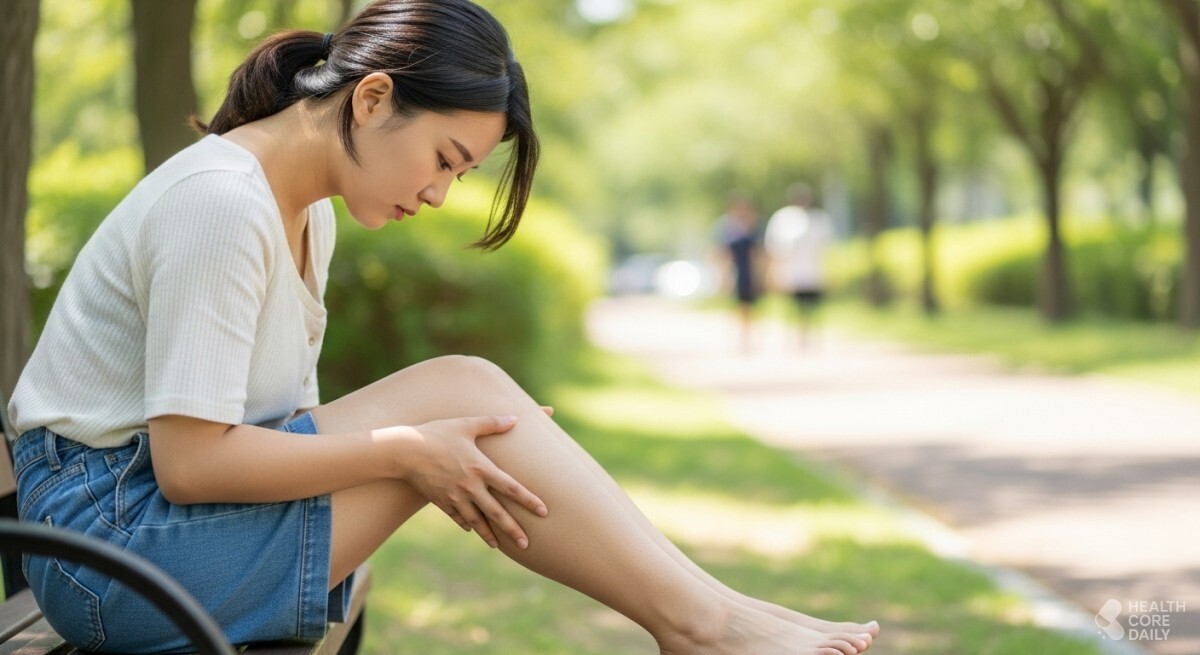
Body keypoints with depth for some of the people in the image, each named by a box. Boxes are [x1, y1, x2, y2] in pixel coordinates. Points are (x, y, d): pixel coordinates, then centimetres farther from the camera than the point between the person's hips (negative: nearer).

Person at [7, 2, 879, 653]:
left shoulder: (308, 215, 11)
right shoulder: (220, 205, -20)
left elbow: (279, 417, 7)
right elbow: (187, 460, -25)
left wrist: (448, 447, -7)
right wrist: (406, 450, -21)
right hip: (107, 535, -9)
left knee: (460, 402, -6)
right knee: (462, 389, -18)